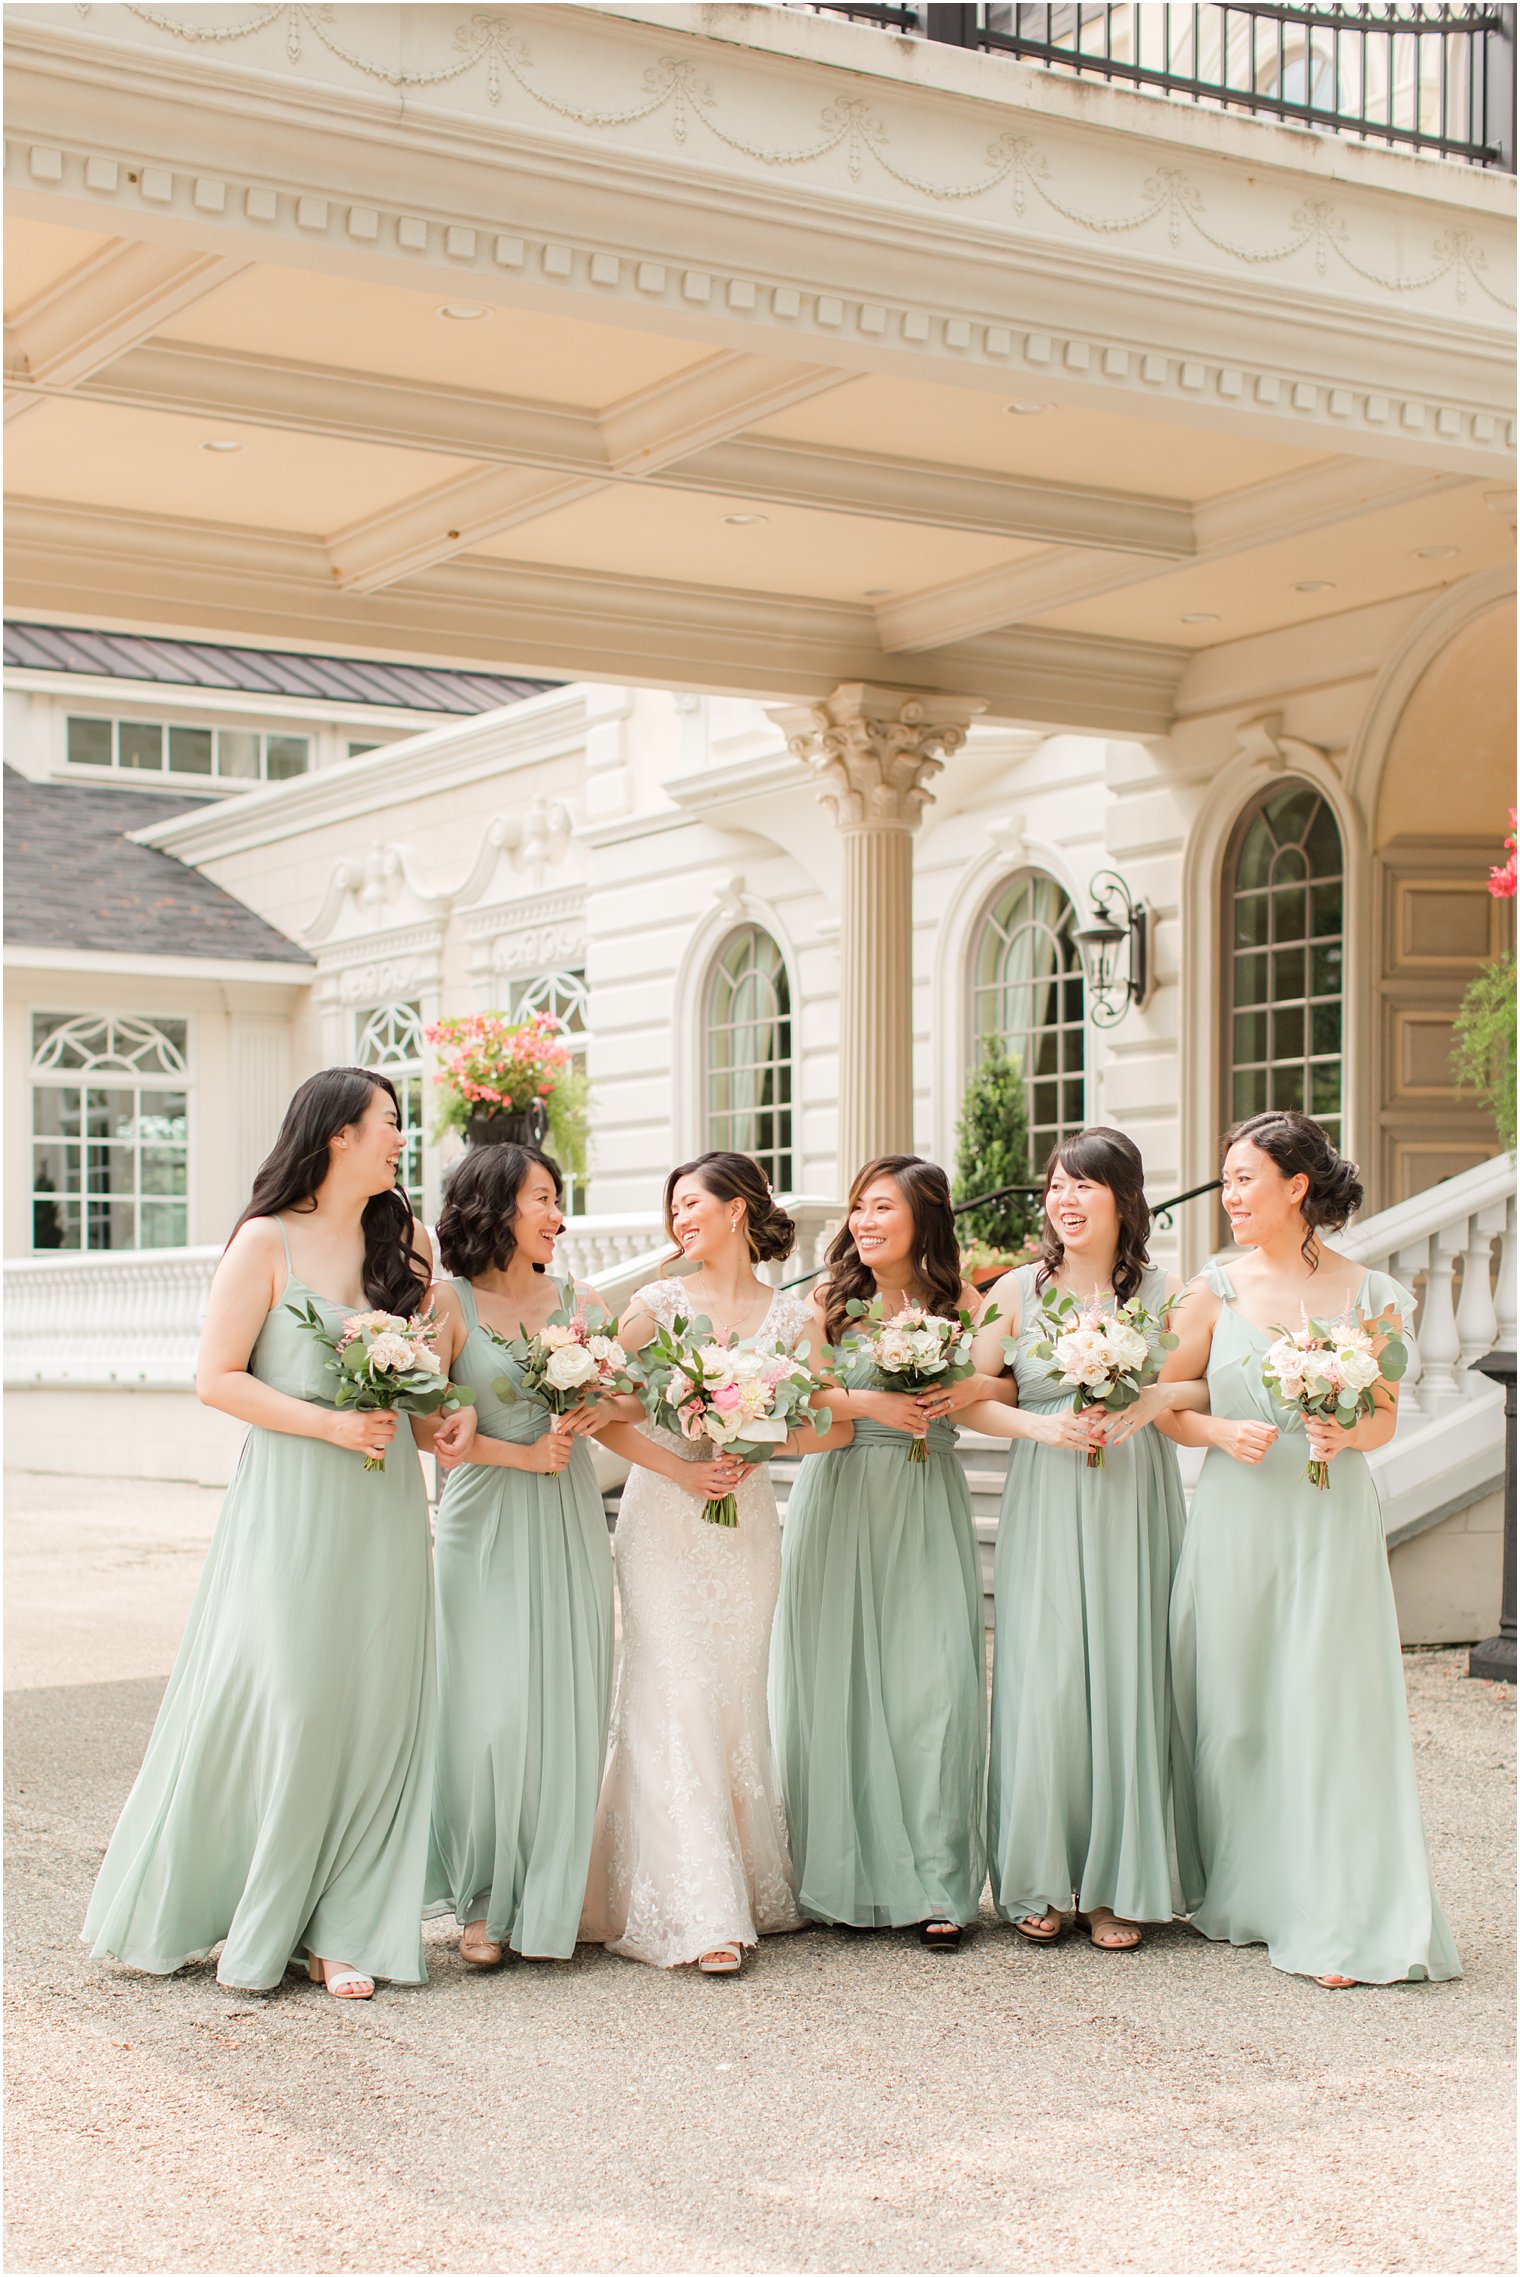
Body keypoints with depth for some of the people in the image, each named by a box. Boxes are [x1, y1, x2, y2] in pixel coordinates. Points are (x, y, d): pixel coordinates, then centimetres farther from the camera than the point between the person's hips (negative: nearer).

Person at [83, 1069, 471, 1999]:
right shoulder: (267, 1242, -4)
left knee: (371, 1702, 1)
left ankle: (341, 1928, 8)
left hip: (385, 1500, 5)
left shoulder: (407, 1240, 10)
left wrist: (452, 1411, 0)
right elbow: (217, 1378, -7)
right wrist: (329, 1423, -15)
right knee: (279, 1699, -5)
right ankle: (237, 1912, 11)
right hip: (289, 1499, -4)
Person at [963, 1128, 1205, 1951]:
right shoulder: (1017, 1290, 4)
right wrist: (1041, 1425, -13)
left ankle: (1116, 1885, 11)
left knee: (1127, 1677, 0)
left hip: (1134, 1506, 0)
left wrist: (1161, 1396, -16)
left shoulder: (1165, 1291, 4)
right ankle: (1040, 1882, 10)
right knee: (1043, 1681, -3)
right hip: (1044, 1506, 0)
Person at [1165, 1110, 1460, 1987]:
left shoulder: (1369, 1293, 1)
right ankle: (1246, 1894, 22)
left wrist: (1347, 1435, -13)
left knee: (1328, 1706, -4)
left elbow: (1385, 1419, 7)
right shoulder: (1216, 1290, 3)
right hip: (1238, 1513, 2)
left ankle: (1340, 1922, 1)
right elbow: (1167, 1405, 7)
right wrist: (1223, 1433, -11)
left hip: (1333, 1518, -1)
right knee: (1235, 1707, 6)